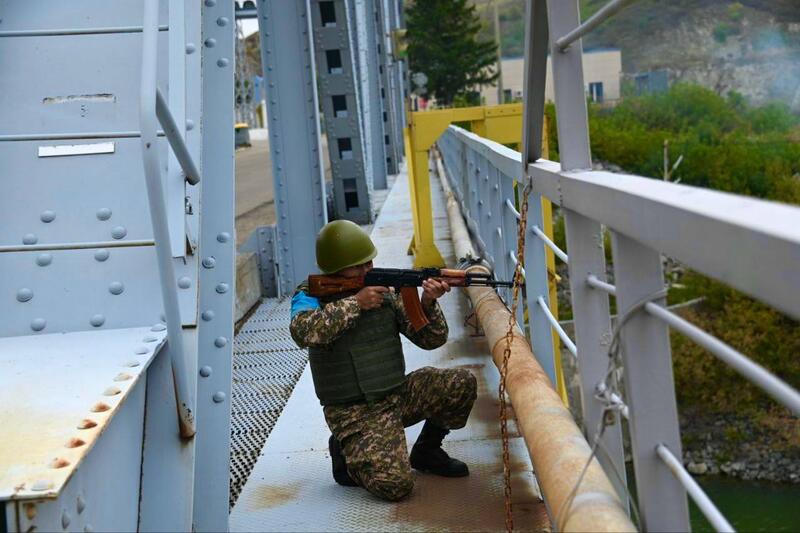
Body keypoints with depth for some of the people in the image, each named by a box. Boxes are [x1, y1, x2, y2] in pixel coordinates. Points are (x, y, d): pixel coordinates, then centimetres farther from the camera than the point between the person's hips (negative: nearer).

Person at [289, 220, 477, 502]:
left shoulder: (386, 290, 3)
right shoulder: (311, 295, -6)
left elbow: (432, 339, 2)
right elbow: (303, 331, -30)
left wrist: (428, 303, -17)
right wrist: (355, 303, -25)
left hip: (399, 394, 5)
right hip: (354, 413, -5)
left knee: (462, 383, -14)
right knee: (395, 485, -23)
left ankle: (426, 450, 9)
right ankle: (346, 454, 8)